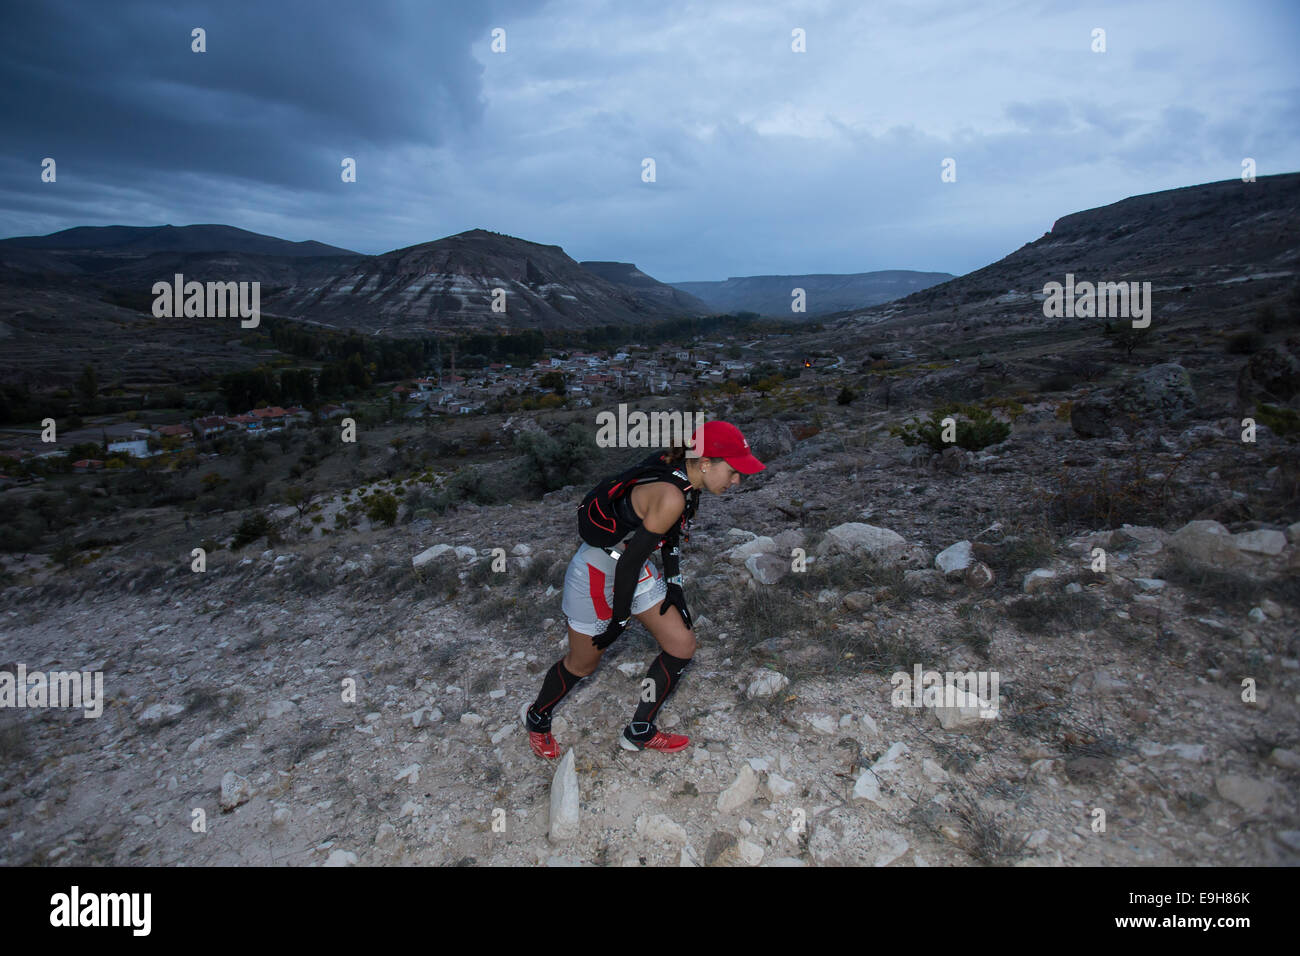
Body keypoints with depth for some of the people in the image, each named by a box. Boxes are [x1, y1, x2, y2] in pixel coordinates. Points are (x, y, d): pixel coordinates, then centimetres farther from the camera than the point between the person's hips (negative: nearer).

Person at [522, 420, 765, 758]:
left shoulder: (682, 474, -5)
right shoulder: (671, 497, -33)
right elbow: (630, 560, -28)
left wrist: (674, 585, 8)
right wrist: (620, 619, -17)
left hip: (632, 570, 9)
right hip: (597, 575, -9)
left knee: (682, 645, 7)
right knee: (582, 664, 13)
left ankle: (640, 732, 25)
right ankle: (537, 718, 43)